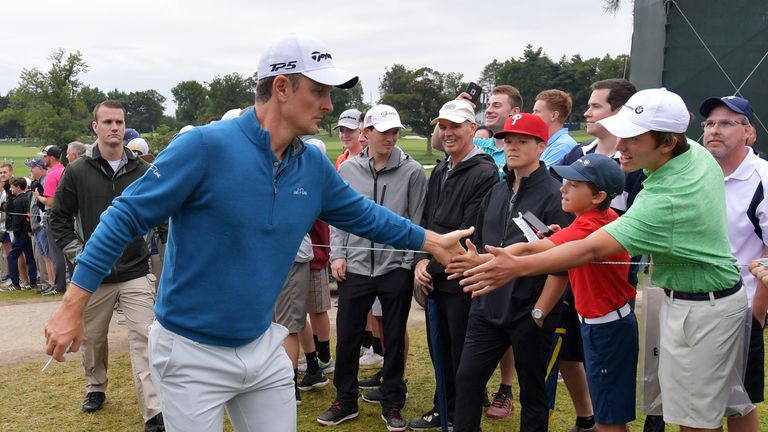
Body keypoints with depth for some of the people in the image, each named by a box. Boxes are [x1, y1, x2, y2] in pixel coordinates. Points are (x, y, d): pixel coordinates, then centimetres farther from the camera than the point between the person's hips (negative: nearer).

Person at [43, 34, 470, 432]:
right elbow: (127, 216, -15)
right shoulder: (206, 145, -20)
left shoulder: (315, 167, -1)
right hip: (193, 353, -5)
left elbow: (361, 214, 15)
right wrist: (72, 308, -15)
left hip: (264, 348, 6)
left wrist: (432, 240, 19)